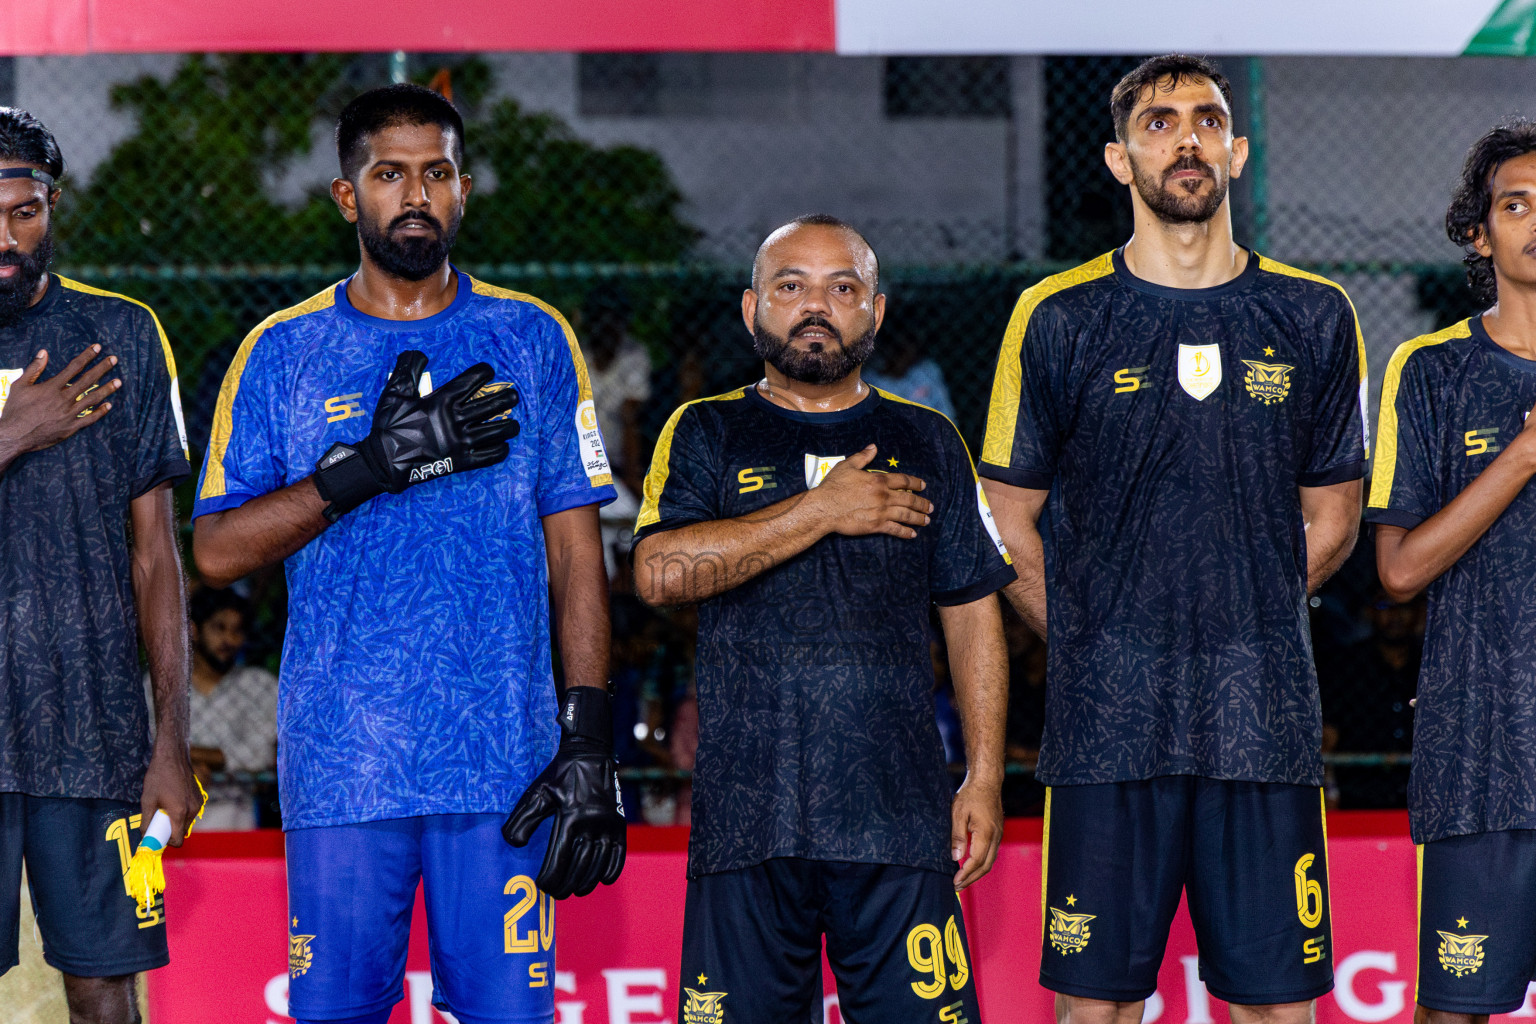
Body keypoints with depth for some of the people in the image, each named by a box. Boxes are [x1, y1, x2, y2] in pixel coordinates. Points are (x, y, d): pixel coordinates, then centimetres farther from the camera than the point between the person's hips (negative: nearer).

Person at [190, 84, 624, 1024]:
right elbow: (216, 551, 1)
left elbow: (576, 554, 6)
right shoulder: (284, 352, 8)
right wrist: (367, 468, -12)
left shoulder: (532, 341, 9)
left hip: (502, 763, 0)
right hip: (340, 761, 0)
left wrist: (590, 739, -3)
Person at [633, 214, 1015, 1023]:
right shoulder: (706, 435, 9)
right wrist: (823, 511, -8)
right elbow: (660, 573, -9)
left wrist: (985, 775, 6)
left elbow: (972, 613, 15)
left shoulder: (926, 443, 15)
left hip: (899, 814, 1)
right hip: (745, 816, -1)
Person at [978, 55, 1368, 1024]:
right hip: (1106, 718, -1)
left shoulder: (1315, 319, 8)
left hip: (1267, 718, 1)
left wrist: (1237, 620, 12)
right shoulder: (1060, 319, 3)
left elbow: (1330, 523, 16)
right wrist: (1092, 645, 6)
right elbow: (1011, 525, 9)